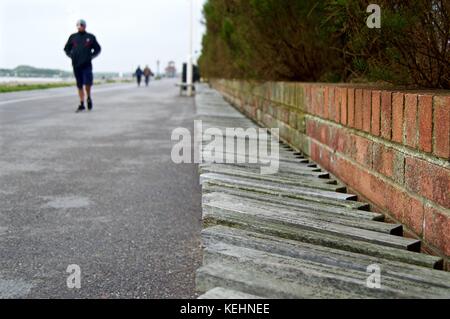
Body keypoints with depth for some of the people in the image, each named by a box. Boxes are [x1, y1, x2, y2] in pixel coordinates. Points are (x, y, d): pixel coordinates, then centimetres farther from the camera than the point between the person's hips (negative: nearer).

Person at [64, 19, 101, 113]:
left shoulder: (90, 37, 6)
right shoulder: (73, 37, 10)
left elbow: (98, 49, 13)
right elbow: (66, 49, 20)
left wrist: (91, 56, 2)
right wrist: (71, 56, 6)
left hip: (87, 65, -2)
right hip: (76, 65, 2)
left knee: (87, 83, -14)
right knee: (79, 85, 7)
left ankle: (89, 98, 14)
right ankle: (81, 104, 13)